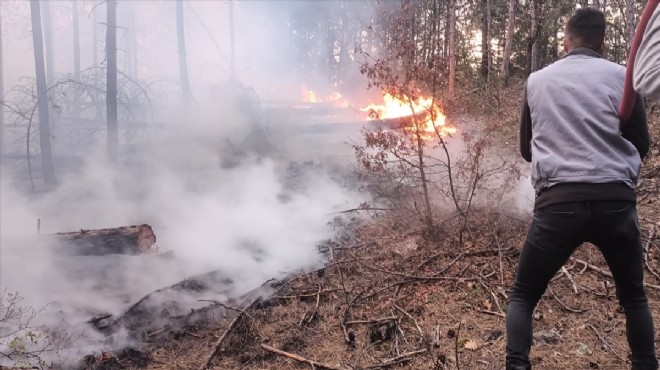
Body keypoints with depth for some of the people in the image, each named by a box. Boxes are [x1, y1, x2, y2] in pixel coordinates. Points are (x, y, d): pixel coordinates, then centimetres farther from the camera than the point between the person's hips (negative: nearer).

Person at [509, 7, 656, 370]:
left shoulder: (537, 81, 11)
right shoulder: (620, 76, 6)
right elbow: (641, 143, 11)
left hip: (558, 202, 0)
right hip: (616, 201, 1)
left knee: (522, 295, 15)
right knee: (633, 296, 25)